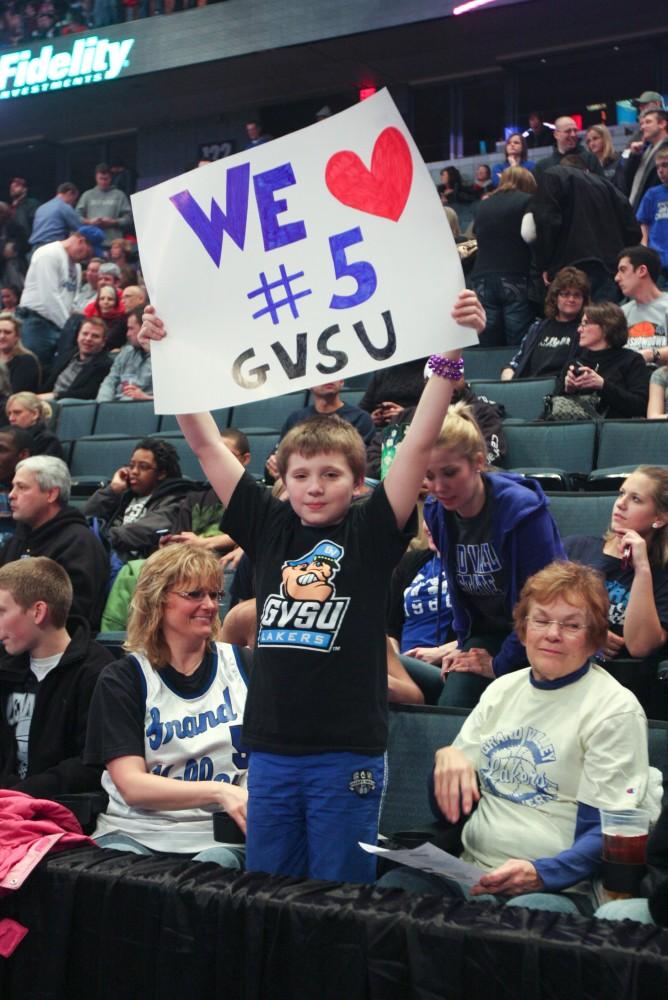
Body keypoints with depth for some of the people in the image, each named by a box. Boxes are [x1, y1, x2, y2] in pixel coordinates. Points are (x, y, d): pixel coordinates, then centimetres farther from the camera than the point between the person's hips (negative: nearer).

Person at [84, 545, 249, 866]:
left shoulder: (240, 665, 10)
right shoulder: (121, 679, 3)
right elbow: (132, 786, -8)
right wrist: (219, 792, -20)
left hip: (219, 837, 1)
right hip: (135, 833, -1)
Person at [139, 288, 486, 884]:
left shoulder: (372, 534, -3)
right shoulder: (270, 529, 4)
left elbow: (420, 442, -12)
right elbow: (205, 443, 5)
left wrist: (451, 353, -20)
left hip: (348, 755, -3)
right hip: (271, 750, 3)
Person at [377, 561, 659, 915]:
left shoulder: (615, 709, -1)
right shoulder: (502, 689, 17)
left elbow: (609, 834, -8)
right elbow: (449, 811, 18)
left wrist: (539, 873, -26)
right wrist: (446, 759, -5)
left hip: (559, 887, -5)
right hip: (469, 875, 6)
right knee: (389, 886, -25)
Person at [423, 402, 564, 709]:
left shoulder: (523, 508, -23)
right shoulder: (436, 513, -4)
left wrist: (501, 663, -13)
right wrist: (463, 643, 7)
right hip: (486, 632, 5)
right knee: (450, 707, -14)